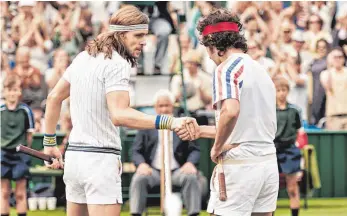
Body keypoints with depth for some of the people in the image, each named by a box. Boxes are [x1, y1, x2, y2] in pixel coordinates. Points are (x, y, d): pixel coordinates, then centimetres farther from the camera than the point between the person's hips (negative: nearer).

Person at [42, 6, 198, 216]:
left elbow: (54, 97, 22)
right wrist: (168, 122, -40)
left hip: (74, 154, 9)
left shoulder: (84, 57, 13)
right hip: (100, 158, -9)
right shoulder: (117, 64, -15)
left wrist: (50, 142, 28)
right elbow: (119, 114, -30)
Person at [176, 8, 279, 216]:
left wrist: (217, 146, -13)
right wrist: (201, 131, 30)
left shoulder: (227, 68, -9)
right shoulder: (261, 70, 17)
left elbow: (230, 112, -28)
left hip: (240, 165, -8)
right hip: (268, 162, 8)